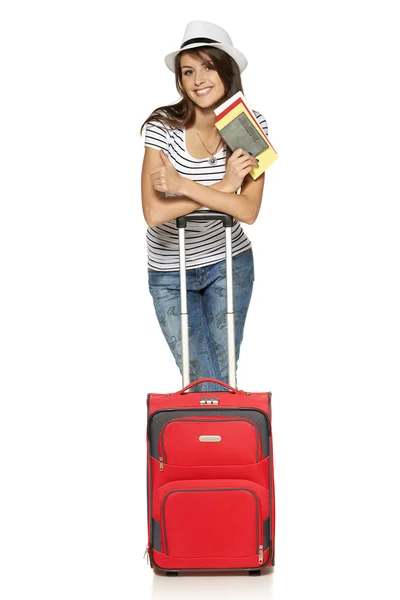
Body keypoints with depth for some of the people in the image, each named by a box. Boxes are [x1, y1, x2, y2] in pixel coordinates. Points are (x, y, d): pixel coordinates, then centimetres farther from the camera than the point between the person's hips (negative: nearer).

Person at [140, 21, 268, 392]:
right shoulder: (163, 127, -18)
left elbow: (249, 210, -20)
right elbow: (154, 213, -27)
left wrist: (183, 185, -27)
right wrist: (224, 186, -25)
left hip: (227, 263, 1)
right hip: (170, 272, -1)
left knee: (224, 380, 7)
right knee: (204, 385, -1)